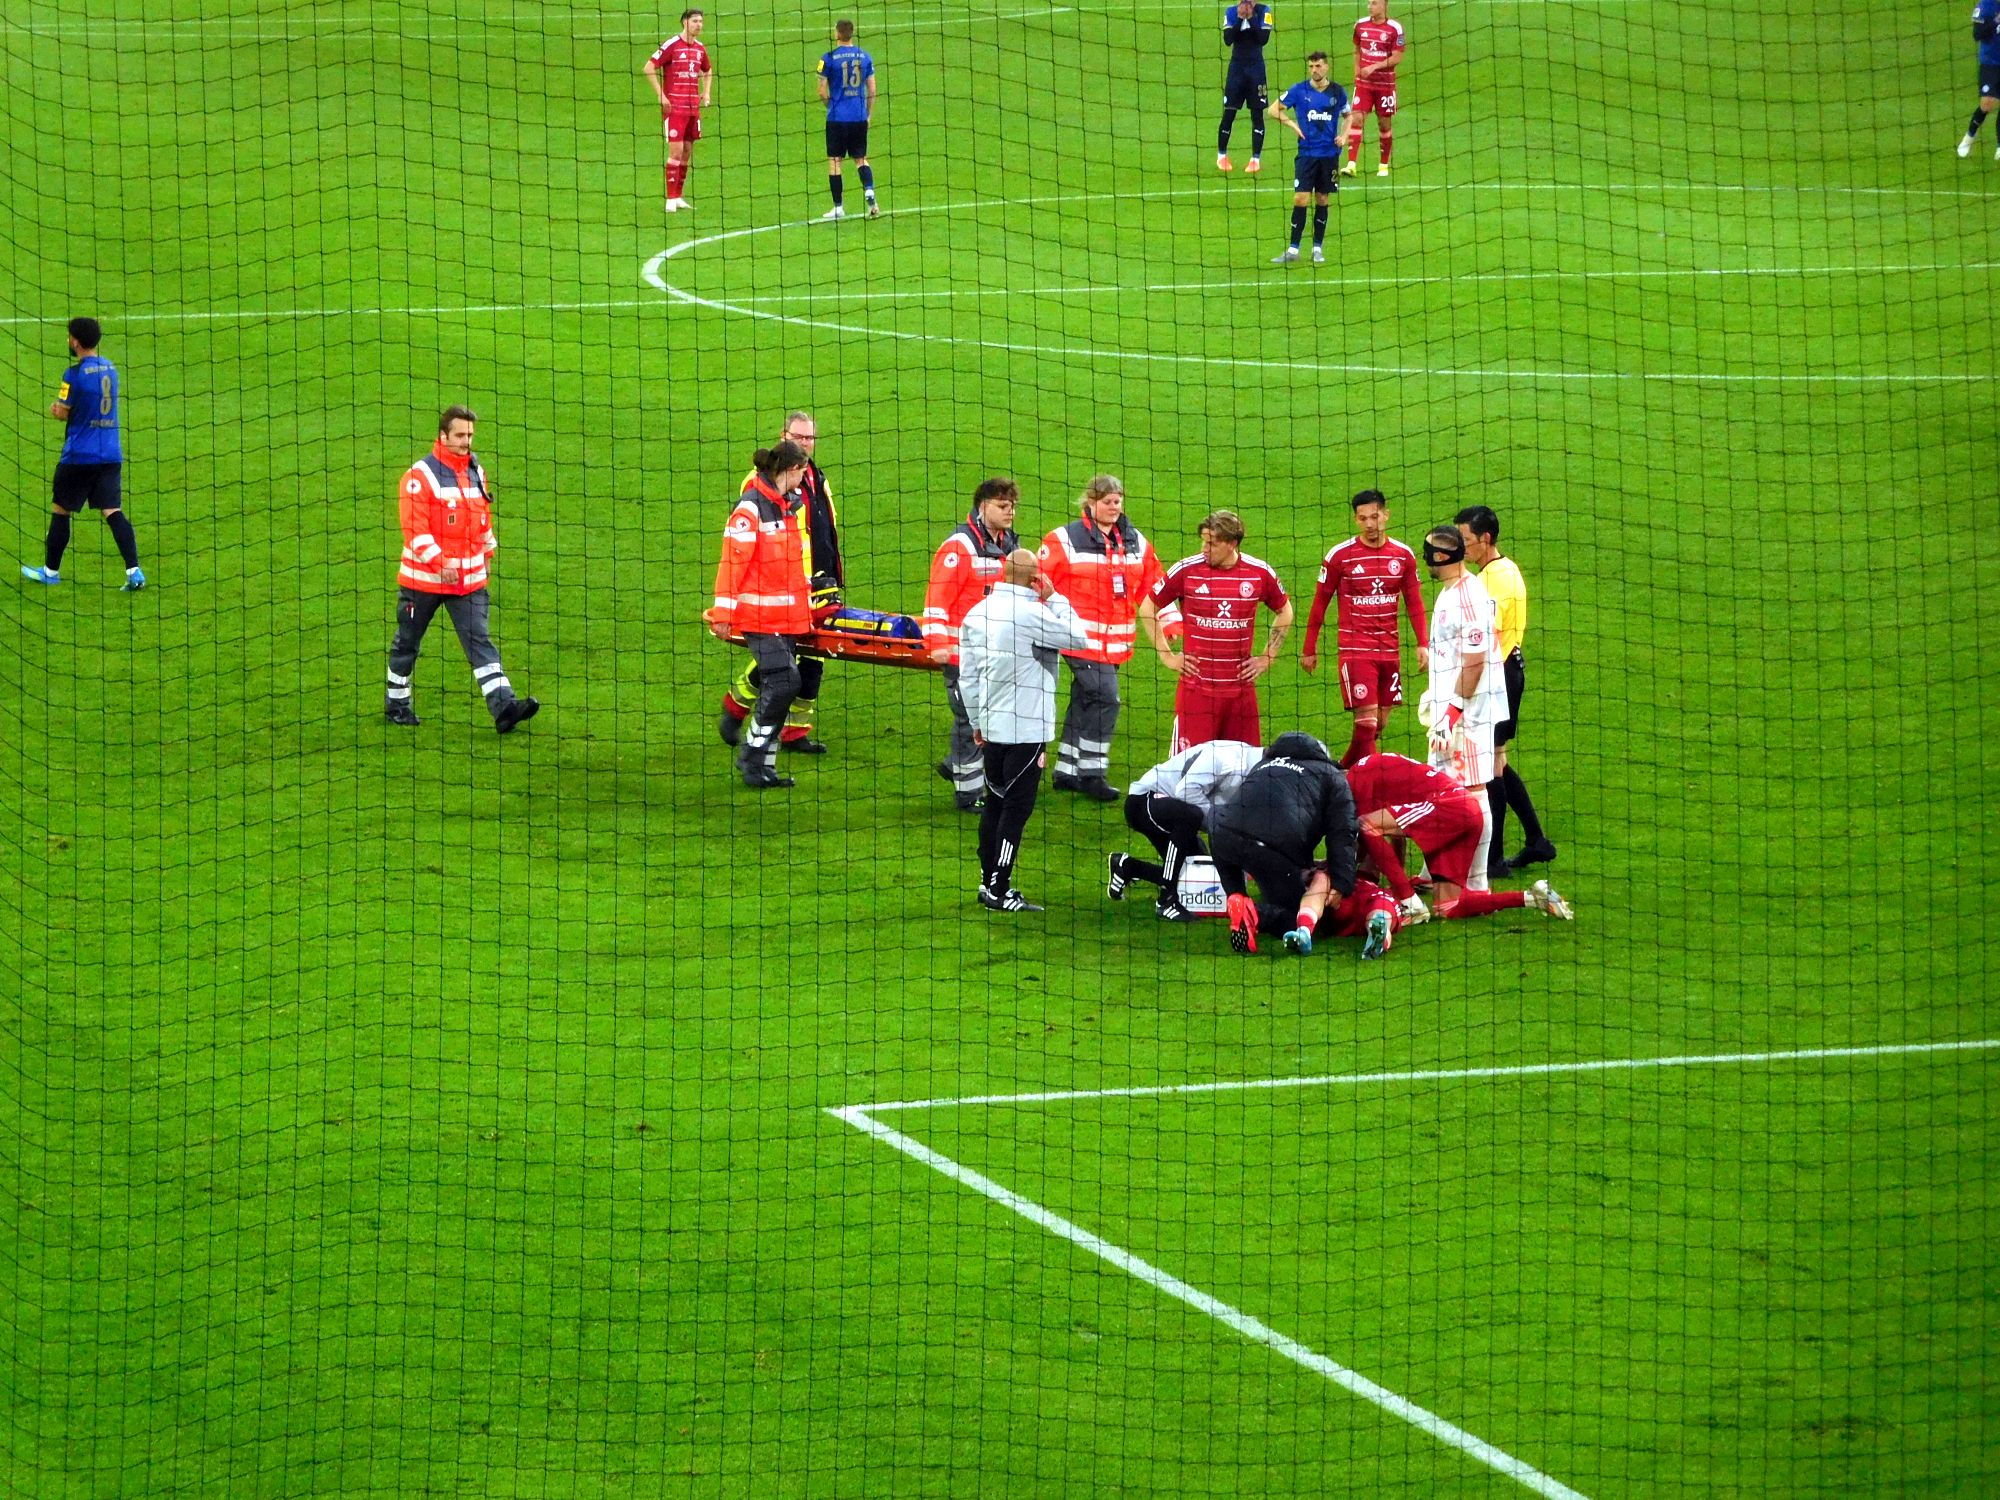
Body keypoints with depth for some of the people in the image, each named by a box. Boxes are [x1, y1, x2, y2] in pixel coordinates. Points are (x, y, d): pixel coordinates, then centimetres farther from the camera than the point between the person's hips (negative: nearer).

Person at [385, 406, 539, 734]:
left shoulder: (476, 471, 10)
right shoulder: (420, 475, -12)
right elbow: (414, 528, -18)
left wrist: (487, 553, 21)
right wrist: (439, 562, -23)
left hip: (470, 579, 4)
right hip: (423, 578, -4)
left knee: (480, 642, -6)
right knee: (407, 643, 11)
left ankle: (503, 708, -17)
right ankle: (396, 705, 27)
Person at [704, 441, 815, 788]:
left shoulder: (790, 505, 14)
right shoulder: (751, 508, -14)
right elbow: (732, 560, -16)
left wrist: (805, 608, 24)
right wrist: (723, 613, -17)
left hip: (787, 615, 8)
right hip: (760, 615, -8)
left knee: (780, 687, 8)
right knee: (783, 682, -14)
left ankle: (764, 764, 14)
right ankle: (751, 757, -3)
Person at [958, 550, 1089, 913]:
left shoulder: (977, 613, 5)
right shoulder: (1031, 614, -17)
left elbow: (967, 675, 9)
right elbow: (1076, 637, -7)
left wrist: (977, 722, 19)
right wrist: (1053, 597, 1)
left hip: (992, 728, 7)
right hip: (1026, 732, -7)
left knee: (995, 803, 15)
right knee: (1016, 808, -3)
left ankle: (988, 882, 20)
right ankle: (999, 891, -3)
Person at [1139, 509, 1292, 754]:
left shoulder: (1260, 573, 2)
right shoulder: (1187, 570, -3)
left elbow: (1284, 612, 20)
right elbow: (1147, 607, 8)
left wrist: (1267, 658, 13)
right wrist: (1167, 657, 5)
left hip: (1241, 687, 2)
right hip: (1196, 686, -2)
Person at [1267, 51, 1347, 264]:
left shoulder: (1337, 92, 2)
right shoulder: (1299, 90, -2)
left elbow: (1348, 116, 17)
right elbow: (1274, 110, 3)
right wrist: (1292, 124, -12)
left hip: (1330, 154, 1)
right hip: (1307, 153, -1)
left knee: (1322, 200, 6)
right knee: (1300, 199, -8)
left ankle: (1318, 248, 15)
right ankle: (1293, 249, -4)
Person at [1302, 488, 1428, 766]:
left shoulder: (1403, 555, 5)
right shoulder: (1340, 556, -5)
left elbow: (1414, 602, 12)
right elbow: (1320, 604, 1)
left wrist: (1423, 644, 3)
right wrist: (1309, 649, 3)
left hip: (1390, 650, 4)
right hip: (1355, 650, -4)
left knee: (1381, 724, 8)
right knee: (1367, 722, -13)